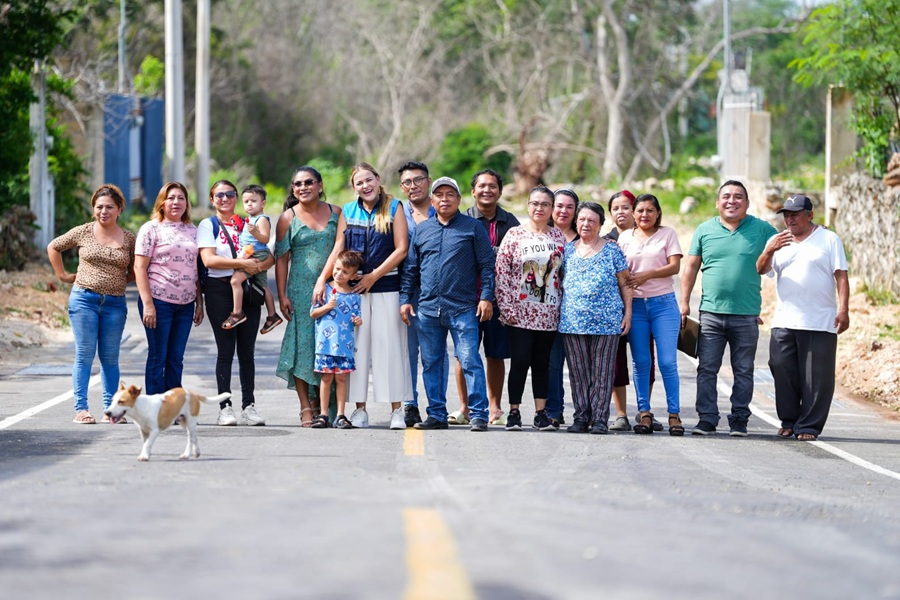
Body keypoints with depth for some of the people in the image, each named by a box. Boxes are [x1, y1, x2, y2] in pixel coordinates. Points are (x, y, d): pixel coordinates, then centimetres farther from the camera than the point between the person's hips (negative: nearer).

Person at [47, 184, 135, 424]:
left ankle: (110, 408, 10)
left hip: (115, 303, 2)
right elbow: (53, 247, 14)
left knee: (110, 357, 5)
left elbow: (135, 271, 15)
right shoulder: (82, 232, 2)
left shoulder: (129, 239, 6)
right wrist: (63, 275, 9)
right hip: (84, 299, -2)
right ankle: (81, 408, -1)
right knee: (85, 355, -3)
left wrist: (118, 281, 0)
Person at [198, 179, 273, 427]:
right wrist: (241, 263, -18)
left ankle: (249, 406, 3)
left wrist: (259, 266, -14)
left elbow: (271, 256, 8)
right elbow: (208, 259, -10)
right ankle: (225, 407, -3)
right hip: (220, 290, -3)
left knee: (247, 351, 2)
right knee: (225, 350, -4)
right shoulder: (208, 225, 4)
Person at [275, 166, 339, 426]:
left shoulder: (336, 213, 7)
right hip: (301, 291, -2)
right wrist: (282, 296, -4)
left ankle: (324, 405, 10)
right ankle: (306, 408, -1)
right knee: (303, 344, -4)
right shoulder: (288, 218, 2)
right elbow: (281, 259, 2)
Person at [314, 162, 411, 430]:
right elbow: (338, 249, 6)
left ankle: (396, 410, 1)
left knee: (389, 344, -3)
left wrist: (374, 276, -9)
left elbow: (401, 248, -3)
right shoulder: (348, 212, 10)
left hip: (386, 287, -2)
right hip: (353, 287, 2)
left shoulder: (394, 208, 2)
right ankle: (359, 409, 6)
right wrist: (322, 279, -6)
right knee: (357, 346, 1)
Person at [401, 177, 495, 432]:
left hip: (463, 308, -4)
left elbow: (486, 265, 2)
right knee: (431, 363, 7)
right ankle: (436, 415, 14)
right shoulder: (421, 229, 14)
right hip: (428, 309, 4)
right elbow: (410, 268, 18)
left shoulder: (473, 227, 4)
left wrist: (486, 297, -6)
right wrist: (405, 299, 11)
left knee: (470, 361, -9)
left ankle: (478, 415, -8)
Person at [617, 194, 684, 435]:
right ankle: (644, 413, 7)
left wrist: (646, 275, -13)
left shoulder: (667, 234, 6)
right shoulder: (625, 237, 13)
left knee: (668, 361, -7)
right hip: (635, 305, 2)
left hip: (664, 304, -2)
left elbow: (674, 266, -3)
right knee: (640, 362, 1)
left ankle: (674, 414, -3)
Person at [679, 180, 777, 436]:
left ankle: (739, 420, 13)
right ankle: (706, 419, 3)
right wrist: (684, 302, 6)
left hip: (747, 316, -1)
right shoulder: (705, 230, 8)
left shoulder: (761, 230, 3)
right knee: (707, 369, -1)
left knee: (743, 371, 5)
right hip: (711, 312, 1)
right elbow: (691, 267, 11)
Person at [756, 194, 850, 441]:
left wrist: (843, 309, -9)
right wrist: (769, 251, -20)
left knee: (816, 377, -3)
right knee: (782, 372, 1)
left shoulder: (829, 240, 5)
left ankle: (810, 425, 3)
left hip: (820, 324, -3)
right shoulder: (777, 241, 14)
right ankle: (789, 421, 14)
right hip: (784, 322, 3)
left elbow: (841, 276, 1)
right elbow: (761, 270, 1)